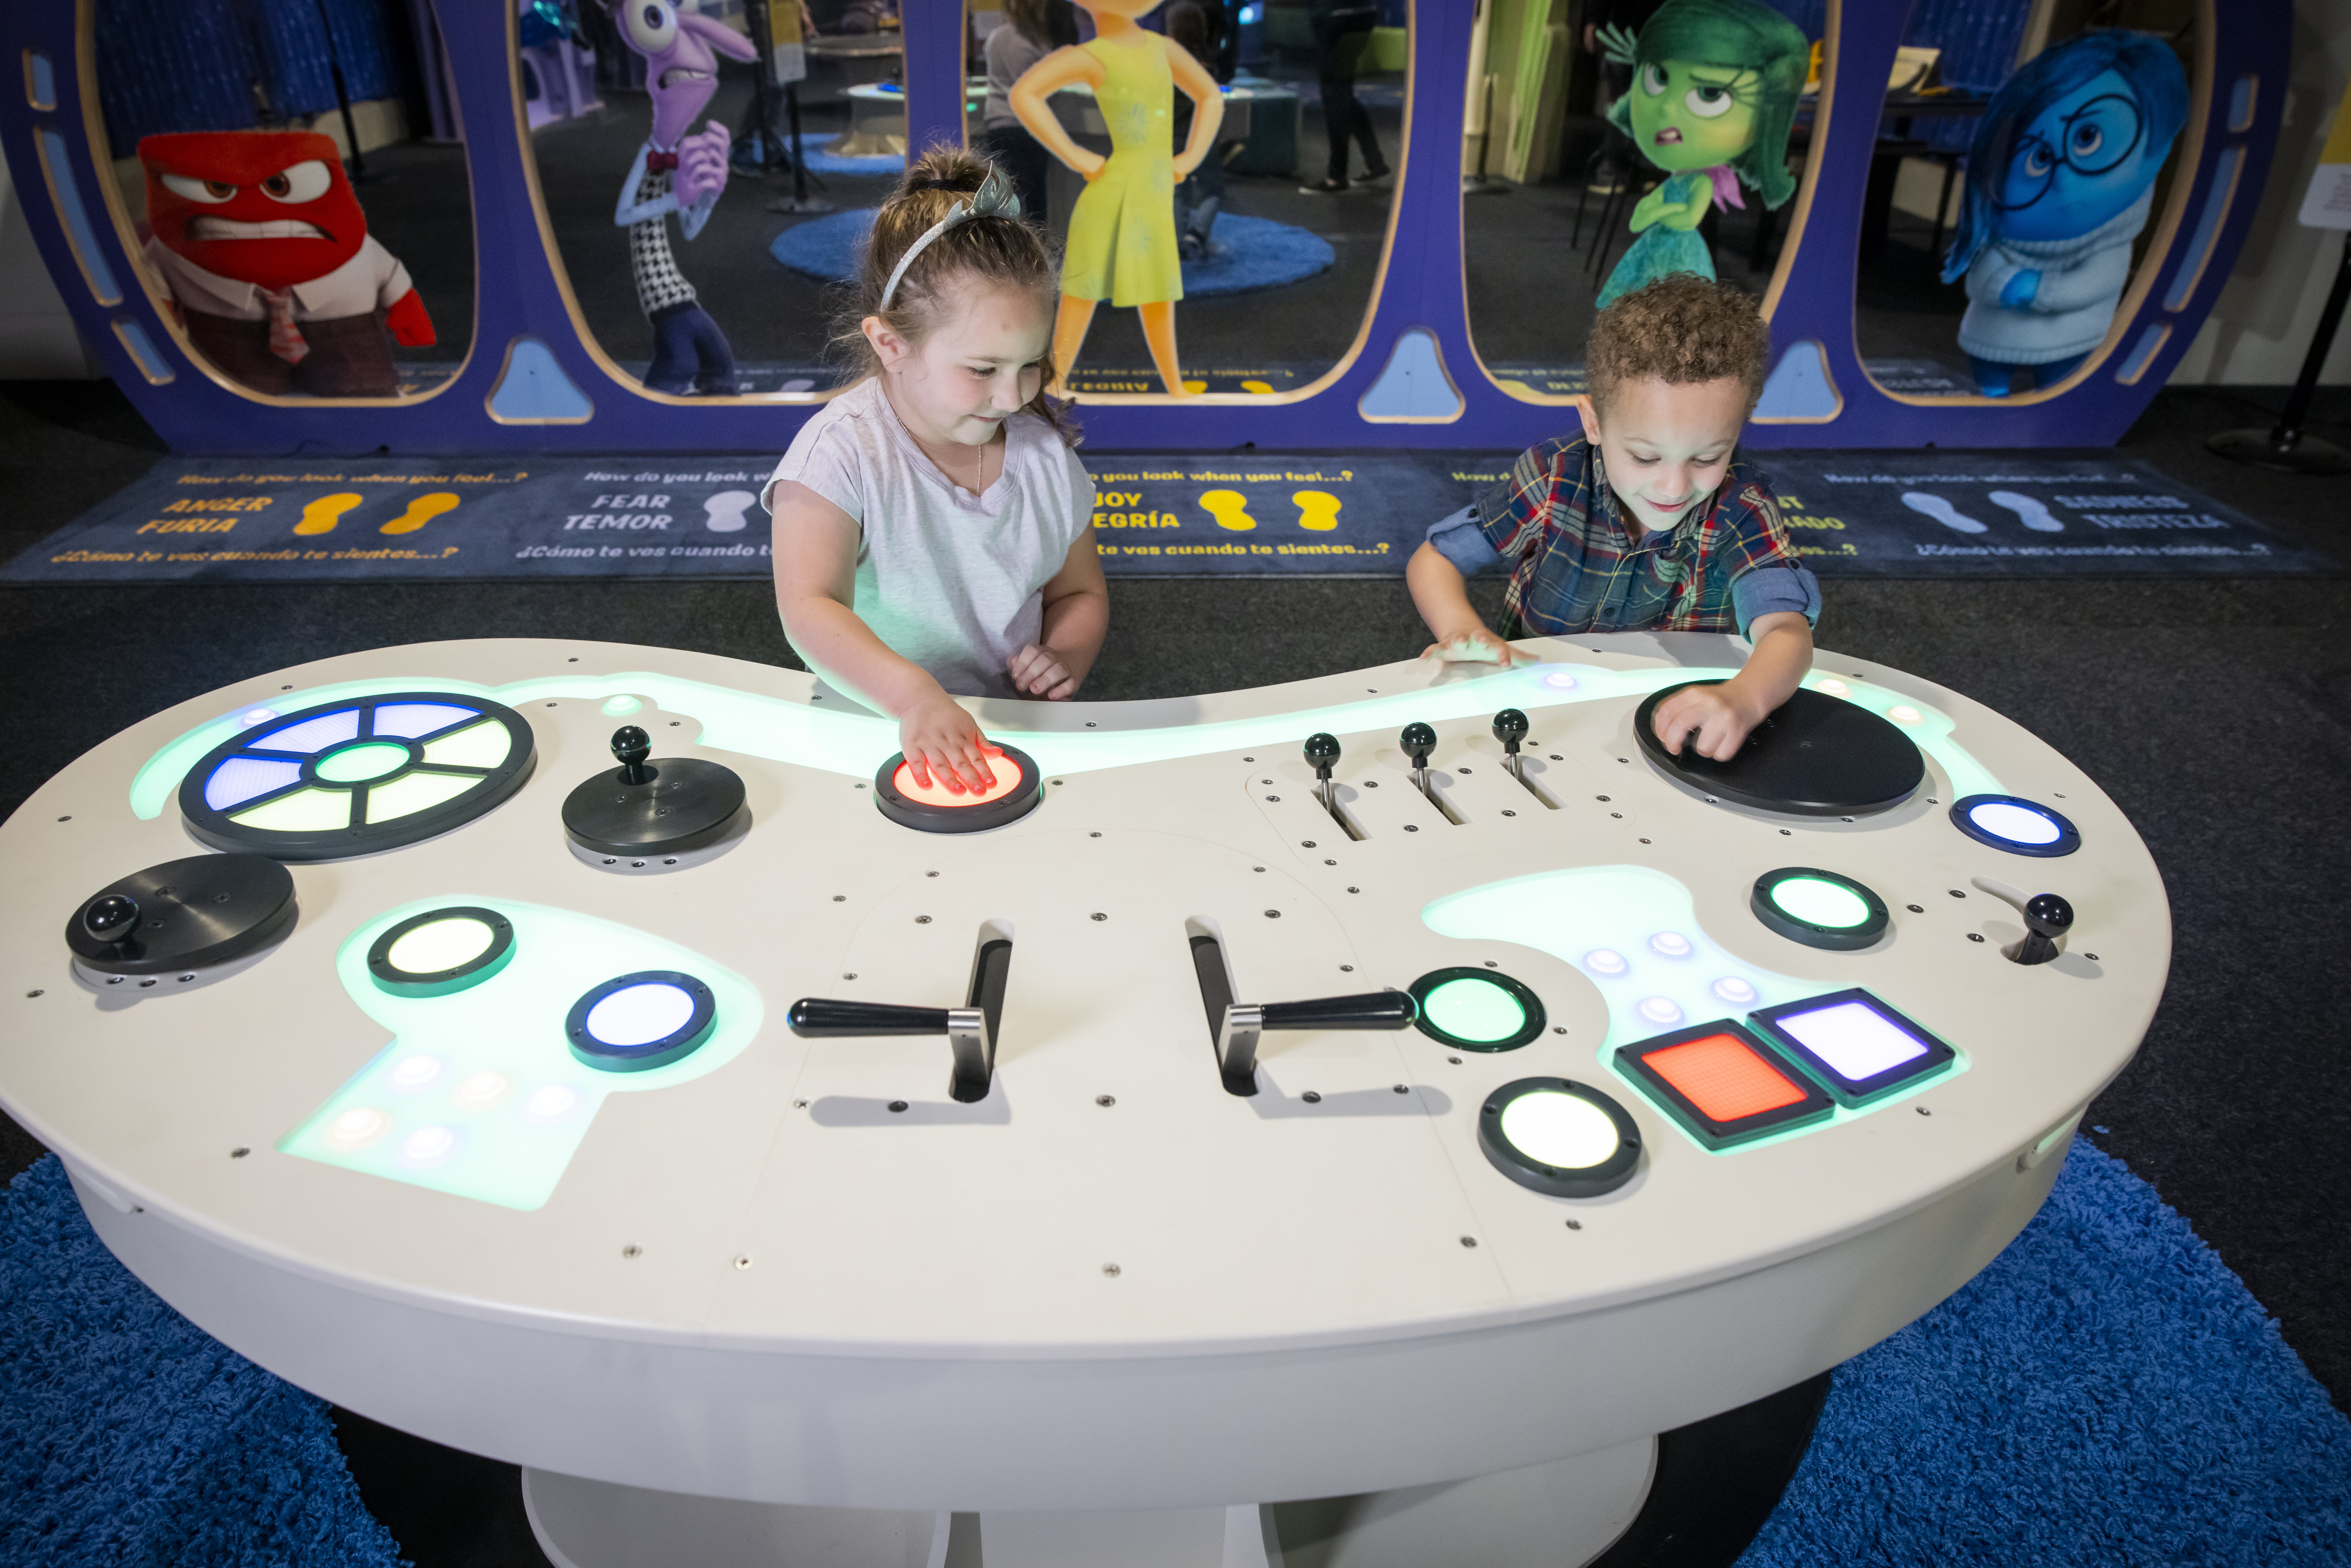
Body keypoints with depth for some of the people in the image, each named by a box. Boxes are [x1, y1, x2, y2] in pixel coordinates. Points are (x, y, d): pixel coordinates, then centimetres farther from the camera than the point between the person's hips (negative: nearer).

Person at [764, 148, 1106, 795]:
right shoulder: (841, 454, -12)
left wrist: (1065, 659, -5)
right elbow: (811, 610, -25)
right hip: (878, 731, -4)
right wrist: (912, 695, -42)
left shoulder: (1043, 451, 5)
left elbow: (1079, 592, 18)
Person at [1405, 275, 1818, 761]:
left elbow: (1786, 630, -27)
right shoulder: (1554, 478, -13)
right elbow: (1435, 559, -5)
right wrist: (1464, 632, -28)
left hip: (1674, 725, 1)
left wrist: (1743, 699, -52)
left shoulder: (1742, 509, -13)